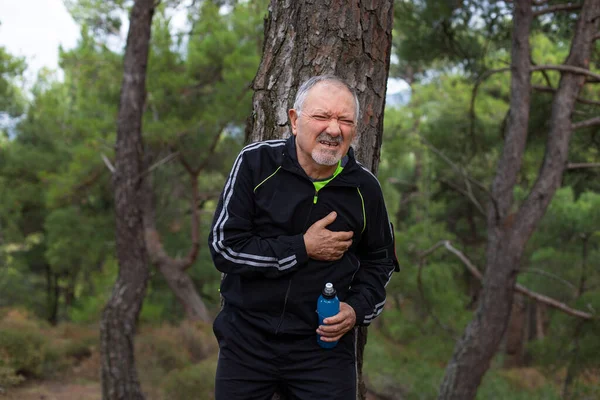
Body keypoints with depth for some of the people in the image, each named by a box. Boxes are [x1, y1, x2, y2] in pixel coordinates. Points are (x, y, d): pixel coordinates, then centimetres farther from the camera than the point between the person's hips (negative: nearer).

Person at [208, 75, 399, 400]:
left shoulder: (365, 188, -2)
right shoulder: (256, 162, -9)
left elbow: (379, 261, 13)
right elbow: (223, 246, -13)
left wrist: (358, 308, -5)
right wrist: (303, 248, -16)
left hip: (325, 345, 1)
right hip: (247, 339, -1)